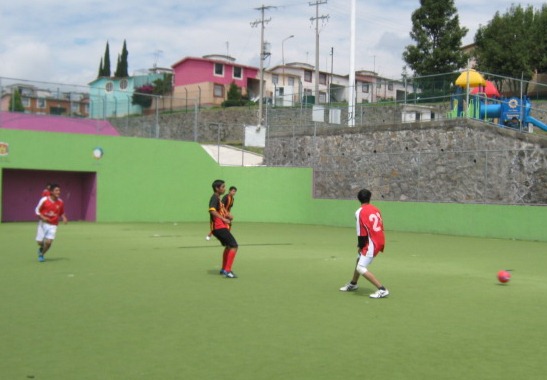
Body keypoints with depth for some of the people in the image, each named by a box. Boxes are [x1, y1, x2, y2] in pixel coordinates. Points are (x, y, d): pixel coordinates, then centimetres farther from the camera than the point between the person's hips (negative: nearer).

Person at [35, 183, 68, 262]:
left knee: (48, 242, -12)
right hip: (43, 223, -1)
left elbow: (62, 213, 12)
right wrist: (42, 217, -18)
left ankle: (41, 254, 16)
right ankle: (41, 248, 38)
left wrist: (64, 218, -8)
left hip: (53, 225, 1)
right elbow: (37, 210, -1)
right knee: (39, 241, 0)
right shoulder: (44, 200, -10)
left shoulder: (60, 202, -2)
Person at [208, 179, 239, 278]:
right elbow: (212, 211, -29)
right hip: (219, 227, -11)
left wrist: (228, 215, 9)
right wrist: (224, 219, -29)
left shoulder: (218, 198, 17)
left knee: (228, 246, 25)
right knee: (234, 246, -14)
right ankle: (227, 270, -17)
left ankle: (224, 269, 36)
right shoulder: (215, 198, -14)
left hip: (220, 227, 11)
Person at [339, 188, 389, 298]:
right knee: (359, 259, 28)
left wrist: (360, 246, -1)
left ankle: (382, 290, -15)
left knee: (361, 268, -10)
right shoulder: (375, 209, 8)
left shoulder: (360, 212, -13)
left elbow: (362, 233, -16)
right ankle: (353, 284, 47)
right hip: (380, 240, 9)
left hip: (372, 243, -9)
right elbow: (381, 226, 9)